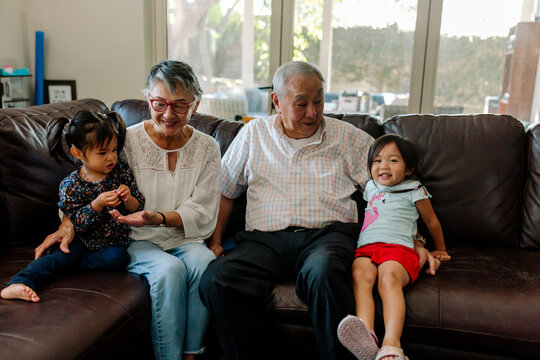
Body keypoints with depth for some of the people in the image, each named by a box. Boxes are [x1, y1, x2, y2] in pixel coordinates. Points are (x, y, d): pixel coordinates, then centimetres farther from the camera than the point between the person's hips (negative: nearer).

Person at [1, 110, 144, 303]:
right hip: (84, 240, -1)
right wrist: (97, 204, -29)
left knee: (119, 257, -28)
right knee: (57, 258, -25)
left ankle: (74, 264, -13)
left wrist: (128, 198, -22)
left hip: (114, 242, 2)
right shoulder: (70, 185, -8)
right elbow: (77, 224, -12)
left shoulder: (121, 171, -2)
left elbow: (138, 206, 2)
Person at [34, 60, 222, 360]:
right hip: (134, 242, -1)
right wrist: (68, 223, -19)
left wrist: (159, 218, -19)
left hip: (184, 239, 2)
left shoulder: (207, 148, 3)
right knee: (169, 268, -32)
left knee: (203, 262, -31)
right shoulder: (127, 141, -3)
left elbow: (201, 214, -2)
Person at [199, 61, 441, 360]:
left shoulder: (348, 137, 14)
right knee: (215, 280, -26)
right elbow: (225, 192, 20)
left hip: (327, 234, -1)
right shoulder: (253, 134, 17)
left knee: (324, 271, -38)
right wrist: (215, 242, 9)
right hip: (264, 239, 2)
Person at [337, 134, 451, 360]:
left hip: (399, 247, -3)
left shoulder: (414, 190, 16)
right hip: (365, 248, 3)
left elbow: (432, 222, 27)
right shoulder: (370, 187, 29)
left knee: (388, 277, -36)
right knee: (360, 274, -32)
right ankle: (366, 336, -54)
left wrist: (440, 250, 37)